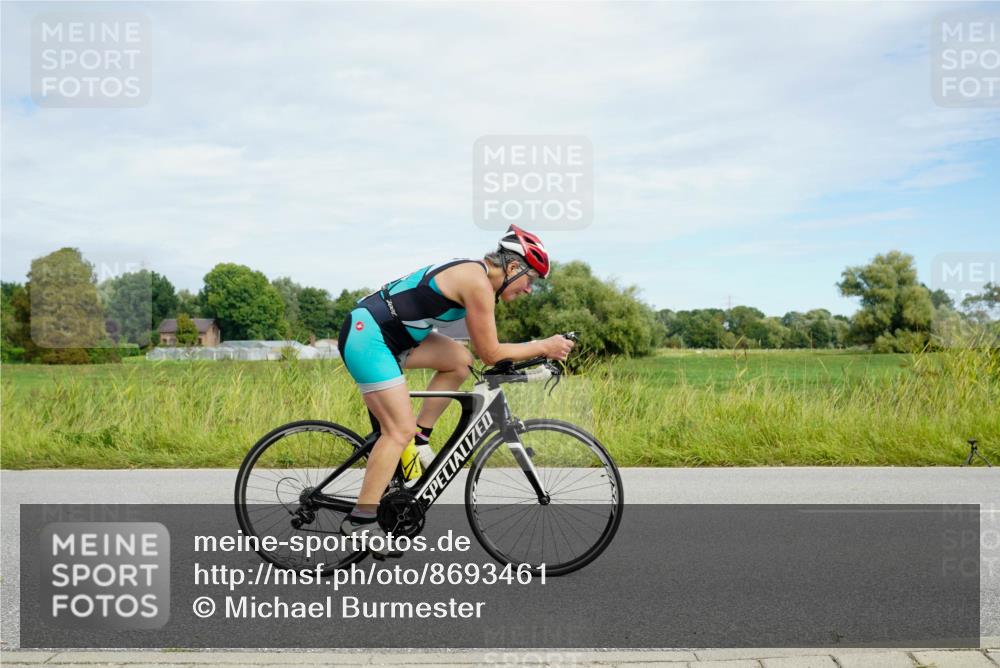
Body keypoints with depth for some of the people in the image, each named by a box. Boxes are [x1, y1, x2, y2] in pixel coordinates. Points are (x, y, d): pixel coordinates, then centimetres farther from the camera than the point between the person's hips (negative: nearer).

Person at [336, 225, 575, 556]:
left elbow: (483, 349, 22)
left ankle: (419, 439, 12)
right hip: (366, 336, -9)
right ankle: (360, 520, -4)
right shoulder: (479, 283, -15)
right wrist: (543, 347, -3)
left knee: (460, 360, 7)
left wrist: (536, 353, 18)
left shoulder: (473, 273, 14)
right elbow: (490, 354, -11)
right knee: (400, 430, -10)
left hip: (387, 333, 9)